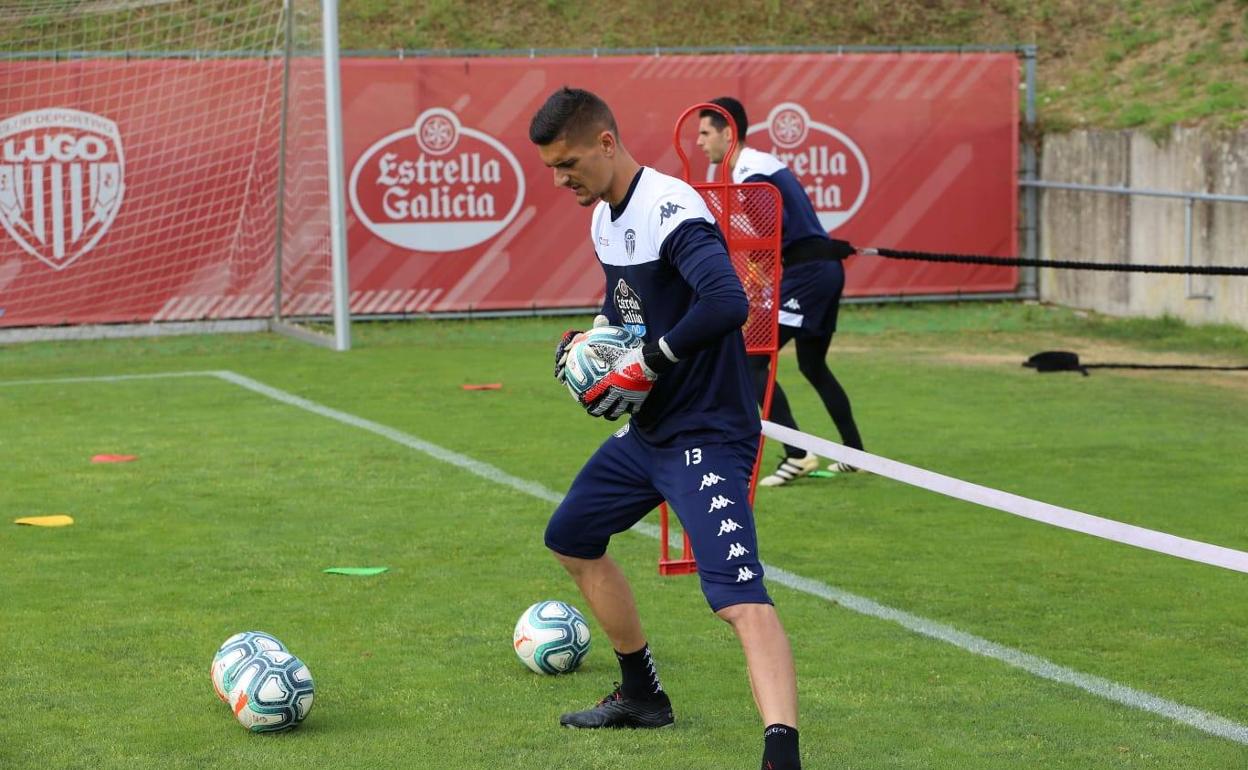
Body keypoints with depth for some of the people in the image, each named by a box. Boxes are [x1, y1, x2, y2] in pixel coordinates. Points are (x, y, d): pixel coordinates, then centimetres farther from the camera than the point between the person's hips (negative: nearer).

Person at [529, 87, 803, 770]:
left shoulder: (670, 212, -22)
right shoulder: (604, 217, 9)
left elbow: (727, 304, -38)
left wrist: (647, 365, -28)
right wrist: (587, 339, 6)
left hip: (706, 436, -11)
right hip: (646, 431, 11)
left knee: (739, 598, -25)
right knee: (572, 541, 25)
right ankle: (641, 696, 40)